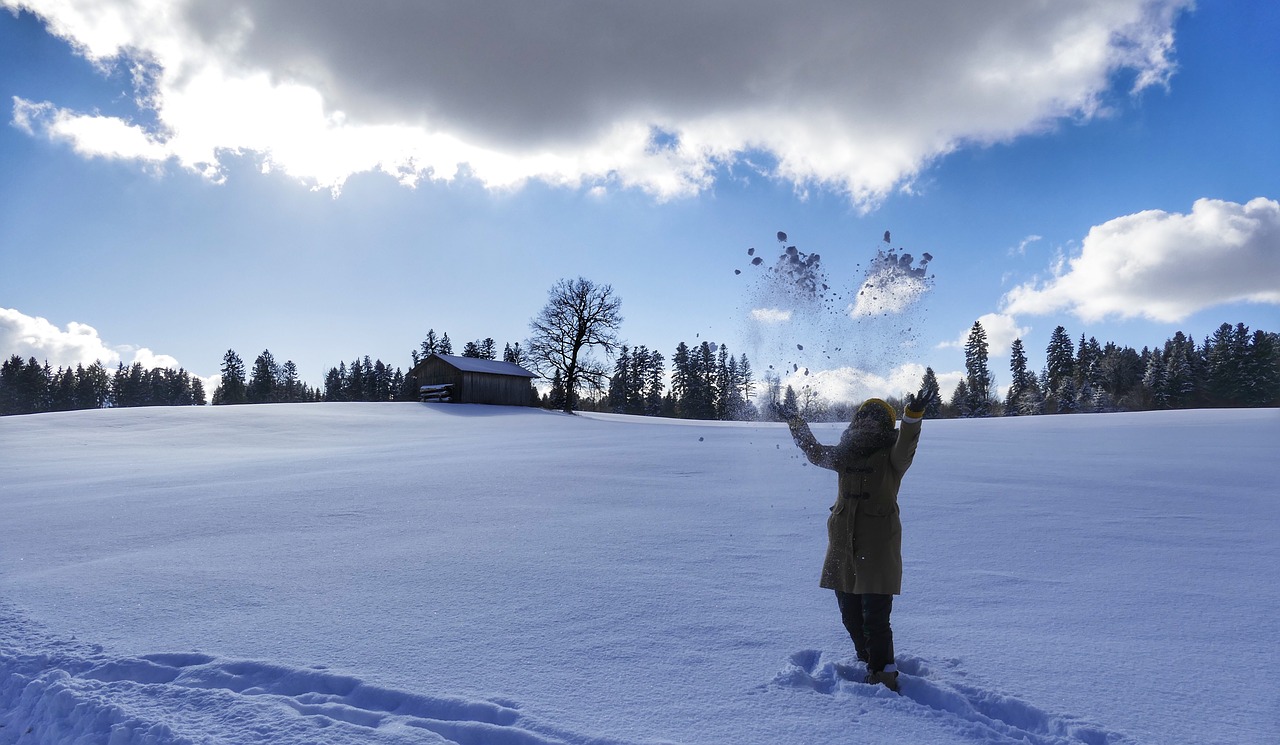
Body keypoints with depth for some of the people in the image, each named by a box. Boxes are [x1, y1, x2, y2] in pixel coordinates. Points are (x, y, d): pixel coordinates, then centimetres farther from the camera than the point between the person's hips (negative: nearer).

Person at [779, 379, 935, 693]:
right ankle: (868, 664, 32)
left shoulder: (892, 456, -5)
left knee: (875, 618, -9)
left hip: (878, 548, -6)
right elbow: (814, 453, 26)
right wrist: (796, 424, 31)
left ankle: (884, 676, 4)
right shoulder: (845, 453, 10)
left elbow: (905, 446, -27)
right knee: (851, 616, 15)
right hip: (843, 545, 6)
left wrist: (913, 414, -44)